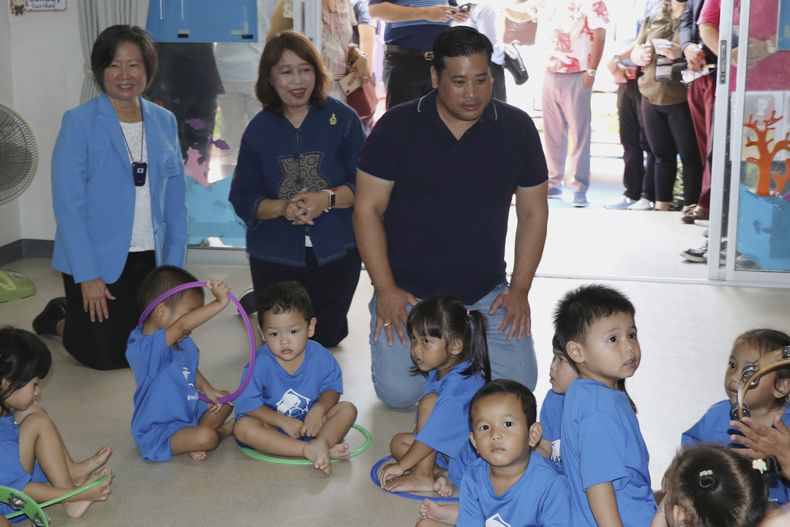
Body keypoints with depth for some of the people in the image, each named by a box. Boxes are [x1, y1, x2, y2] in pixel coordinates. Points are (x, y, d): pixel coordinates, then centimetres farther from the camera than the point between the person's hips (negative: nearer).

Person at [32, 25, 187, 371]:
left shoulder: (164, 122, 3)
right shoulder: (79, 123, -11)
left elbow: (175, 200, 6)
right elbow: (68, 204, -13)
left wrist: (174, 265, 1)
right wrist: (87, 276, -17)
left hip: (149, 260, 5)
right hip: (98, 261, -5)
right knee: (105, 358, 1)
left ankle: (73, 315, 40)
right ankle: (59, 319, 33)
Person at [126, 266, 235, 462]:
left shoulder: (181, 342, 1)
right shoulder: (143, 348, -31)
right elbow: (182, 325, -45)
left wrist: (208, 391, 4)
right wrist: (219, 303, -46)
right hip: (157, 431, -10)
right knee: (206, 438, -30)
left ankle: (190, 442, -1)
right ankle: (222, 431, 7)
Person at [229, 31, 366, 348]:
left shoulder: (342, 118, -7)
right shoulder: (259, 129, 0)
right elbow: (242, 198, -2)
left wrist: (327, 199, -25)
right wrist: (283, 207, -20)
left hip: (335, 251, -1)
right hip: (275, 255, 1)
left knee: (326, 337, 14)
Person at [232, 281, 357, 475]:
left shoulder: (319, 356, -10)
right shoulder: (260, 364, -19)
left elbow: (332, 387, -1)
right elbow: (247, 404, -18)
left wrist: (318, 409, -22)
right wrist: (283, 421, -24)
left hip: (311, 422, 3)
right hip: (274, 426, -2)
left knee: (347, 409, -13)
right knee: (242, 427, -30)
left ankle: (321, 443, -40)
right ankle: (309, 450, -37)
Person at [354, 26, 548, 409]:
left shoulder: (517, 128, -1)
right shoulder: (396, 127, -6)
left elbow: (533, 212, 6)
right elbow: (368, 209, -5)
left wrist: (519, 290, -2)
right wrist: (385, 290, -11)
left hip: (486, 294, 2)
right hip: (407, 292, -1)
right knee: (398, 392, -15)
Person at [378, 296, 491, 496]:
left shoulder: (459, 384, -27)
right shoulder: (440, 373, 3)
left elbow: (434, 436, -28)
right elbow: (425, 427, 15)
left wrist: (401, 466, -22)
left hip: (470, 458, -10)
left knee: (429, 401, -24)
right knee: (398, 442, 9)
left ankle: (423, 476, -14)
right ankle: (439, 474, -10)